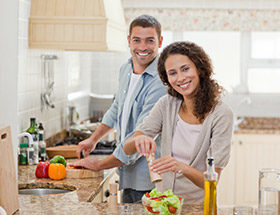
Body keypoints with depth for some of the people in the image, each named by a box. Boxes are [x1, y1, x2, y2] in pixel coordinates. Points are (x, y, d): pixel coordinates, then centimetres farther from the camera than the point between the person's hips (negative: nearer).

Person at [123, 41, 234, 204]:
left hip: (198, 204, -3)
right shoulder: (167, 105, 5)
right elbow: (127, 149, 1)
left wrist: (181, 167, -28)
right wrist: (138, 140, -21)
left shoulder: (221, 114, -8)